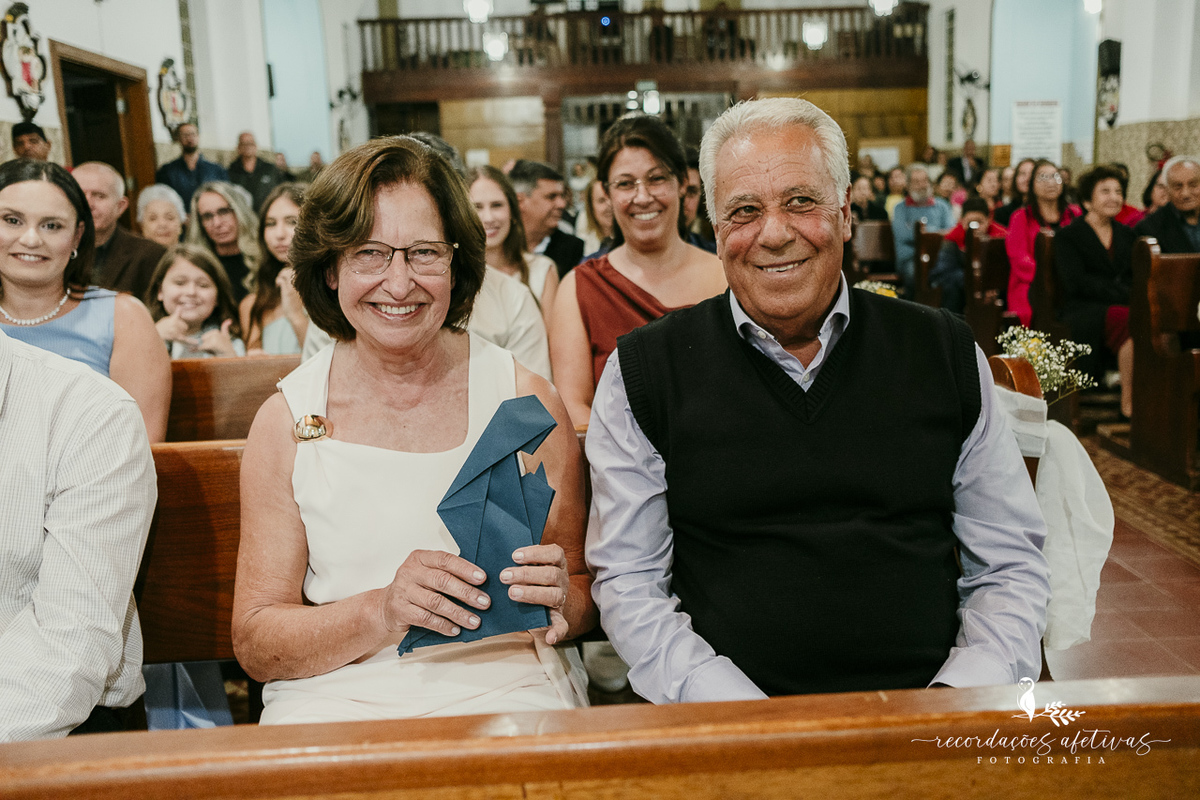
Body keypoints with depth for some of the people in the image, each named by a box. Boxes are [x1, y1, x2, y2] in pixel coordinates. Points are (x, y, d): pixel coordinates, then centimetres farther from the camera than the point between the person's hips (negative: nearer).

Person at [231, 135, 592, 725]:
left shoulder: (525, 402, 0)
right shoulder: (284, 421, 1)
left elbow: (587, 599, 7)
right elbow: (254, 643, 1)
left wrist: (561, 602, -16)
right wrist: (382, 611, -16)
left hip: (502, 683, 0)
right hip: (335, 698, 1)